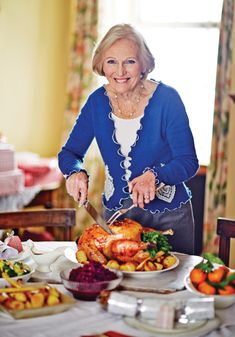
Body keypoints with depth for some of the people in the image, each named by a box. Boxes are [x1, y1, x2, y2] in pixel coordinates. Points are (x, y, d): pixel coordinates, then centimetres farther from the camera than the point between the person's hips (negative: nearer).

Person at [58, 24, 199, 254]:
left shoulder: (166, 99, -15)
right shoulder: (97, 101, -4)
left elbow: (188, 162, -17)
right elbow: (69, 153, 0)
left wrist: (153, 176, -36)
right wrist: (76, 173, -22)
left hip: (168, 215, -3)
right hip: (115, 211, 3)